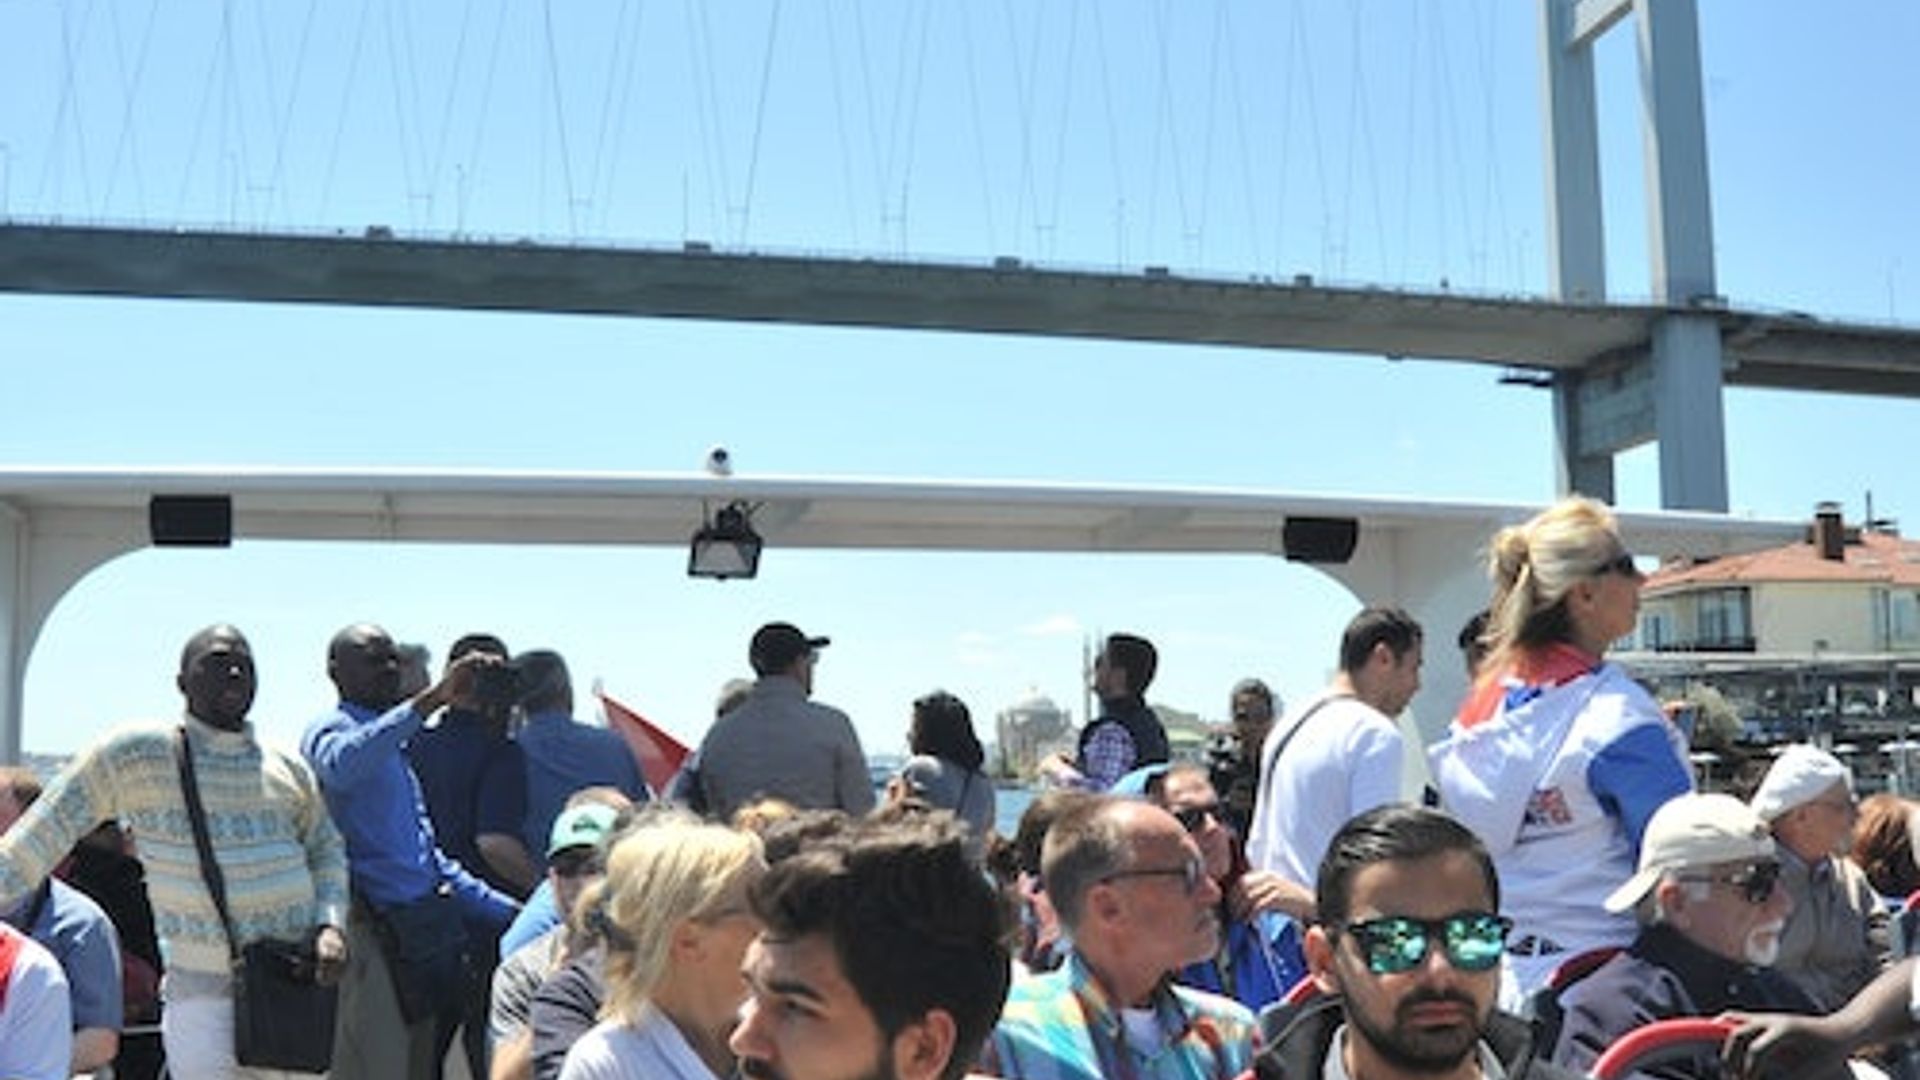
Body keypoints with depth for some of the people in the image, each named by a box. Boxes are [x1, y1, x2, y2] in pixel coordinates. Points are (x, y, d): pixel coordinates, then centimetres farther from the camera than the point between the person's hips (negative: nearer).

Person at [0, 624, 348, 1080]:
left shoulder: (288, 768, 9)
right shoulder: (140, 753, -3)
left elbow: (326, 850, 18)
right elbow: (48, 829, 0)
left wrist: (330, 924, 2)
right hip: (204, 993, -4)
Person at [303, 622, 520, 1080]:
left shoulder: (397, 748, 21)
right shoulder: (330, 730, -5)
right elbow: (342, 763, -33)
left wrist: (514, 914, 23)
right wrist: (433, 699, -41)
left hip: (427, 930, 9)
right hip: (378, 934, -9)